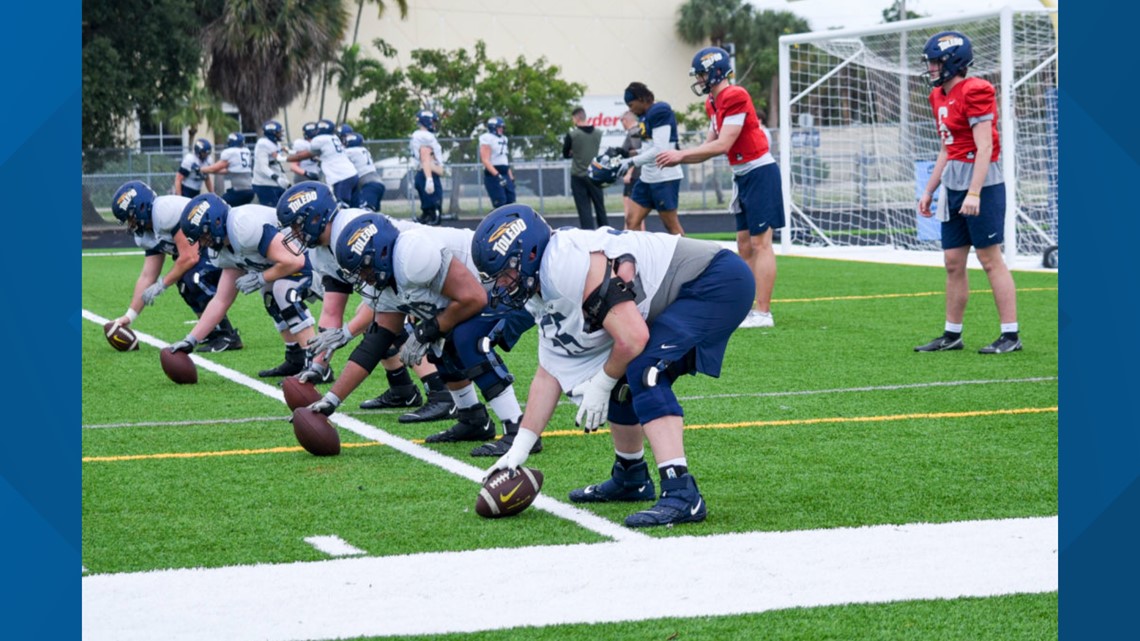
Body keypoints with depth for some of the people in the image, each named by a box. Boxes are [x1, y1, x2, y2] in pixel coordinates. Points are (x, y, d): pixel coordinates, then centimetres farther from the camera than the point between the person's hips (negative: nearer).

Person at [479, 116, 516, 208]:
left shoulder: (503, 139, 18)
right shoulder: (487, 139, -9)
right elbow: (485, 160, -18)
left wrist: (511, 177, 20)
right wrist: (497, 175, -27)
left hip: (505, 176, 9)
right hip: (493, 176, -9)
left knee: (510, 200, 6)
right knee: (500, 204, -13)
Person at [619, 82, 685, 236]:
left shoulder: (660, 112, -15)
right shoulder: (644, 116, 13)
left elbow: (660, 150, -22)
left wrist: (632, 161, -17)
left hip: (665, 177, -9)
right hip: (647, 177, 9)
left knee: (671, 225, -3)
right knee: (631, 221, 4)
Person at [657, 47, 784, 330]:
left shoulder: (735, 97, -17)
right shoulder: (714, 104, 13)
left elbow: (722, 145, -20)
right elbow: (709, 147, 15)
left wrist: (681, 154, -15)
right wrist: (676, 157, 3)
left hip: (759, 173, -10)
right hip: (743, 176, 10)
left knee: (760, 243, -9)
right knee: (745, 245, 10)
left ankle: (763, 313, -10)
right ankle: (748, 307, 13)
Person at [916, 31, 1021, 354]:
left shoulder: (975, 92, -13)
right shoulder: (940, 96, 14)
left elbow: (984, 148, -18)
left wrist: (974, 193, -24)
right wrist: (929, 191, 21)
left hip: (982, 183, -9)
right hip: (954, 187, 9)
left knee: (990, 259, -6)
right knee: (953, 263, 10)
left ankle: (1010, 335, -2)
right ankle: (952, 335, 17)